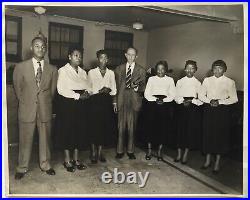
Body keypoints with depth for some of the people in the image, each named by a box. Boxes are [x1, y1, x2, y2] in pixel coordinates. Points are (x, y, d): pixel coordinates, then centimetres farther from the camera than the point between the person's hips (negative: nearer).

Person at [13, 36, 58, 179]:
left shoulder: (52, 69, 2)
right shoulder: (21, 67, -1)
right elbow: (18, 88, 8)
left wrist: (45, 103, 11)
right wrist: (25, 103, 9)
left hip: (46, 110, 1)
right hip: (27, 109, -1)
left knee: (45, 139, 11)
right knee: (25, 140, 8)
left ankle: (45, 165, 29)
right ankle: (22, 168, 26)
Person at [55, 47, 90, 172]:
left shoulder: (83, 72, 15)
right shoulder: (63, 70, -4)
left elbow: (87, 87, 12)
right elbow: (61, 89, -14)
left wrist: (86, 93, -11)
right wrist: (78, 95, -15)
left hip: (81, 105, 6)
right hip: (67, 104, -5)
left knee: (80, 130, 7)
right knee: (67, 130, 1)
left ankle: (76, 159, 20)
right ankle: (67, 160, 14)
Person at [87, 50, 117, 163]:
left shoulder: (111, 73, 12)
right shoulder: (91, 72, 5)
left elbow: (114, 90, 9)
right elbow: (89, 89, 0)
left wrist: (108, 90, -12)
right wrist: (99, 91, -14)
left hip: (107, 102, 3)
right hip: (95, 102, -2)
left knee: (105, 127, 3)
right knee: (94, 127, -1)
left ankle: (100, 152, 17)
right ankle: (93, 152, 14)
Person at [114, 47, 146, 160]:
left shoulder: (141, 71, 8)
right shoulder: (119, 69, 12)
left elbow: (143, 87, 6)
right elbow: (116, 86, 10)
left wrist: (136, 87, -16)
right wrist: (115, 101, 4)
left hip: (134, 102, -1)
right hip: (121, 101, 1)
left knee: (132, 128, 5)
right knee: (121, 127, 3)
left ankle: (130, 151, 18)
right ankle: (120, 151, 15)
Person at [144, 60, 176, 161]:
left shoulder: (170, 80, 11)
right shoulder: (151, 79, 11)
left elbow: (172, 95, 3)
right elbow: (146, 93, 3)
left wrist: (163, 100, -14)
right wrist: (155, 99, -13)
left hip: (165, 106, 0)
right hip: (152, 105, 0)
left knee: (163, 128, 1)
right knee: (150, 126, -2)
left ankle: (159, 151, 13)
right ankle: (149, 150, 12)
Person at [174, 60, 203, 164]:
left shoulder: (198, 83, 3)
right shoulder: (179, 82, 8)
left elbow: (201, 99, -2)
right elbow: (176, 96, 3)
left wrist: (192, 101, -17)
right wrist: (182, 101, -15)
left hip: (193, 109, 0)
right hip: (181, 108, 1)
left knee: (191, 130, 3)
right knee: (180, 129, 2)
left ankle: (185, 155, 18)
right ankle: (179, 153, 18)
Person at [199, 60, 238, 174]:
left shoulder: (229, 82, -2)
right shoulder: (207, 80, 6)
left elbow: (234, 99, -3)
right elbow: (201, 95, 5)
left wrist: (219, 102, -15)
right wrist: (210, 101, -12)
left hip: (222, 110, -2)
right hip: (209, 110, 2)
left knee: (221, 134, 4)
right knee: (208, 133, 5)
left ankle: (217, 162, 19)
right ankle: (208, 159, 22)